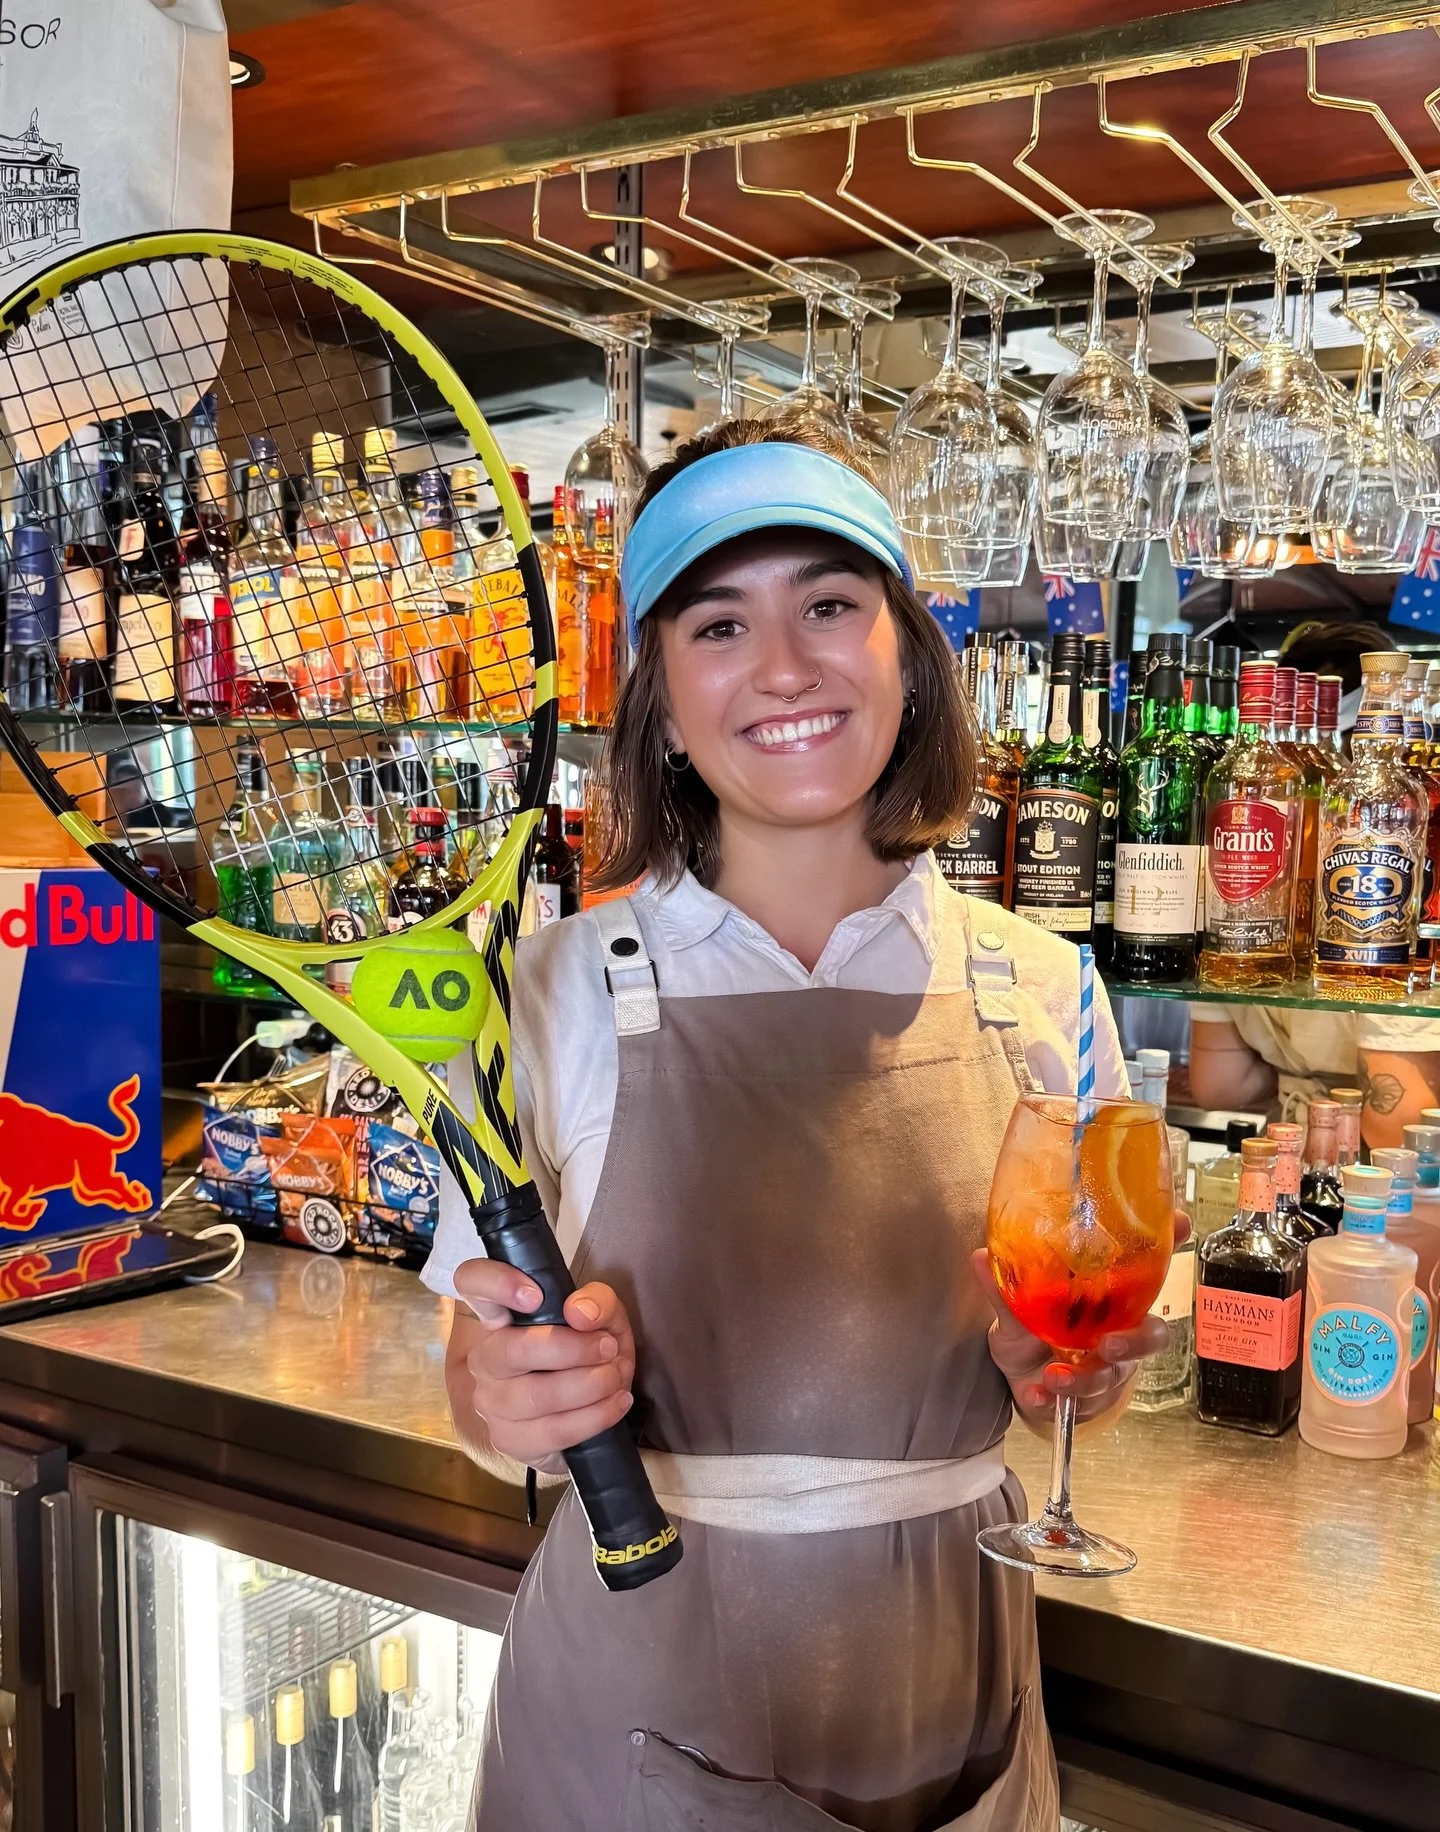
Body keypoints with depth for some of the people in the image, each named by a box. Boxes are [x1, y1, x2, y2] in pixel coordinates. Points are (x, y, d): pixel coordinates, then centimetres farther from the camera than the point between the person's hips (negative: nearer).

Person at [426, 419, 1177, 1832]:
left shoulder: (1040, 992, -7)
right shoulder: (559, 989, -12)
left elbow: (1084, 1361, 6)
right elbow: (488, 1376, -5)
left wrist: (1064, 1366, -15)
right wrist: (501, 1402, -26)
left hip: (945, 1706, 2)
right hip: (639, 1705, -1)